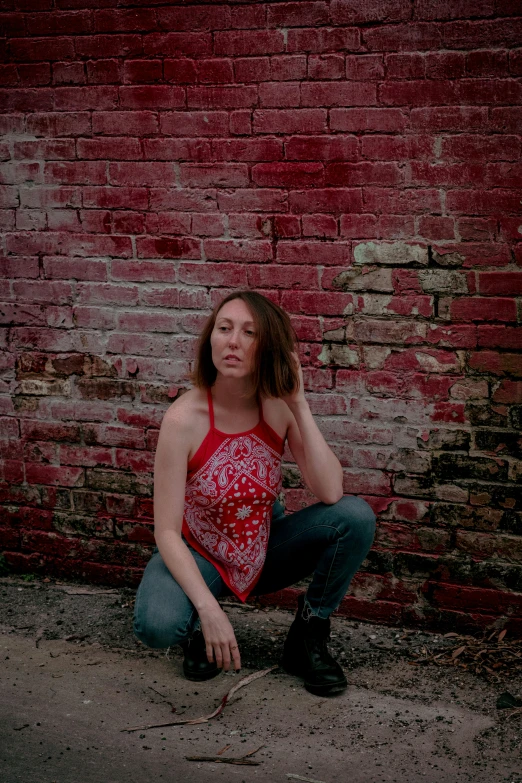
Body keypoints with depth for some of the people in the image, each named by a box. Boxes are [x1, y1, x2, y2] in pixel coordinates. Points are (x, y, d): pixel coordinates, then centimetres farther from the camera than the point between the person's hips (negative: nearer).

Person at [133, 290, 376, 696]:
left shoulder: (280, 408, -13)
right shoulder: (185, 418, -23)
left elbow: (331, 492, -25)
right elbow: (167, 531, -22)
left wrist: (299, 405, -26)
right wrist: (209, 610, -33)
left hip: (266, 551, 3)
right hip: (197, 555, -3)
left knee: (356, 516, -21)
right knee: (157, 625, -35)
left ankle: (307, 640, -2)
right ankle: (199, 631, 4)